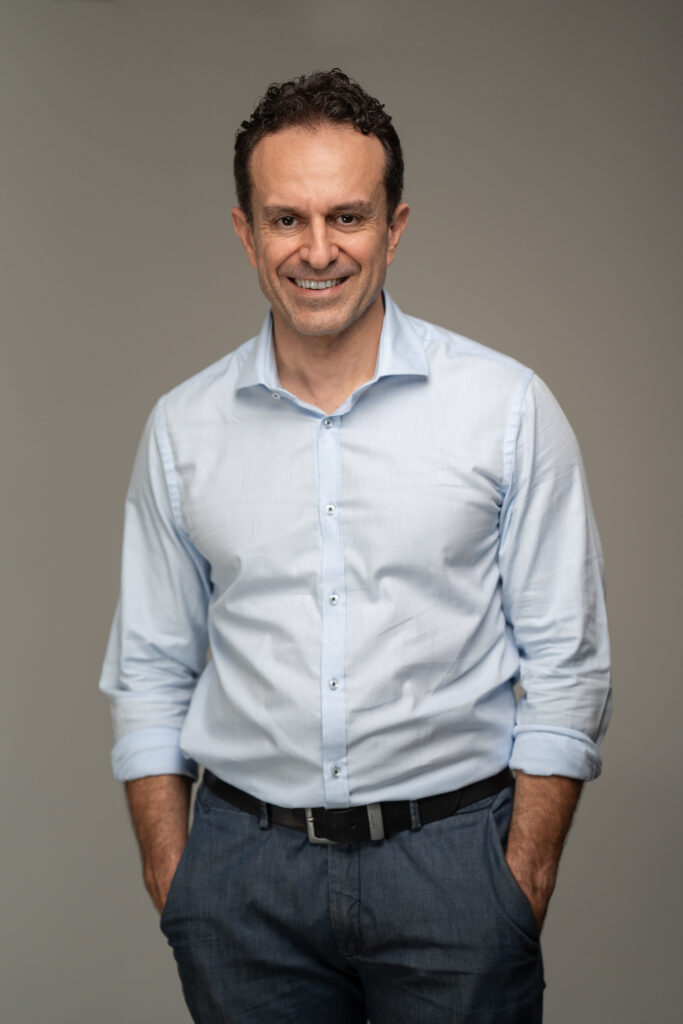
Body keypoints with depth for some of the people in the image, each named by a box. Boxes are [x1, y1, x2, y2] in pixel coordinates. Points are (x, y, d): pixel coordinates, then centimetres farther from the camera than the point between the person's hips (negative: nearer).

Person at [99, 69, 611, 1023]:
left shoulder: (509, 407, -3)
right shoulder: (182, 428, 4)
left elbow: (566, 663, -2)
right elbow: (151, 673, 9)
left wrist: (525, 872, -7)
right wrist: (169, 875, 3)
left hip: (451, 856, -1)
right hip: (243, 868, 2)